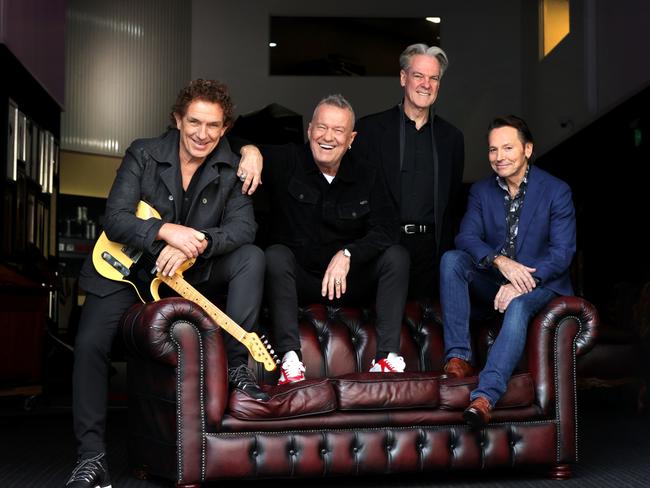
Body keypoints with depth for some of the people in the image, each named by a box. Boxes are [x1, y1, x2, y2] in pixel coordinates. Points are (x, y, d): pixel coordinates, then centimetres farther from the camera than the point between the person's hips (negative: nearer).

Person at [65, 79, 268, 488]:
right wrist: (165, 231, -34)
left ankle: (236, 364, -16)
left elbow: (244, 226, -17)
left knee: (252, 257, -22)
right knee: (90, 342, -19)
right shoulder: (143, 155, -10)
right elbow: (114, 220, -17)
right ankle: (92, 453, -9)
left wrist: (196, 244, -35)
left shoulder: (232, 169, -6)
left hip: (195, 271, 2)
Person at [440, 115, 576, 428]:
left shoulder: (556, 191, -3)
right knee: (451, 259, -23)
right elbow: (466, 237, -6)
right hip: (491, 284, 4)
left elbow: (562, 253, -10)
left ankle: (485, 396, -52)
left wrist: (521, 283, -25)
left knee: (518, 307, -37)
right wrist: (500, 261, -26)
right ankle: (458, 356, -29)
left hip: (538, 285, -4)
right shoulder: (481, 191, 8)